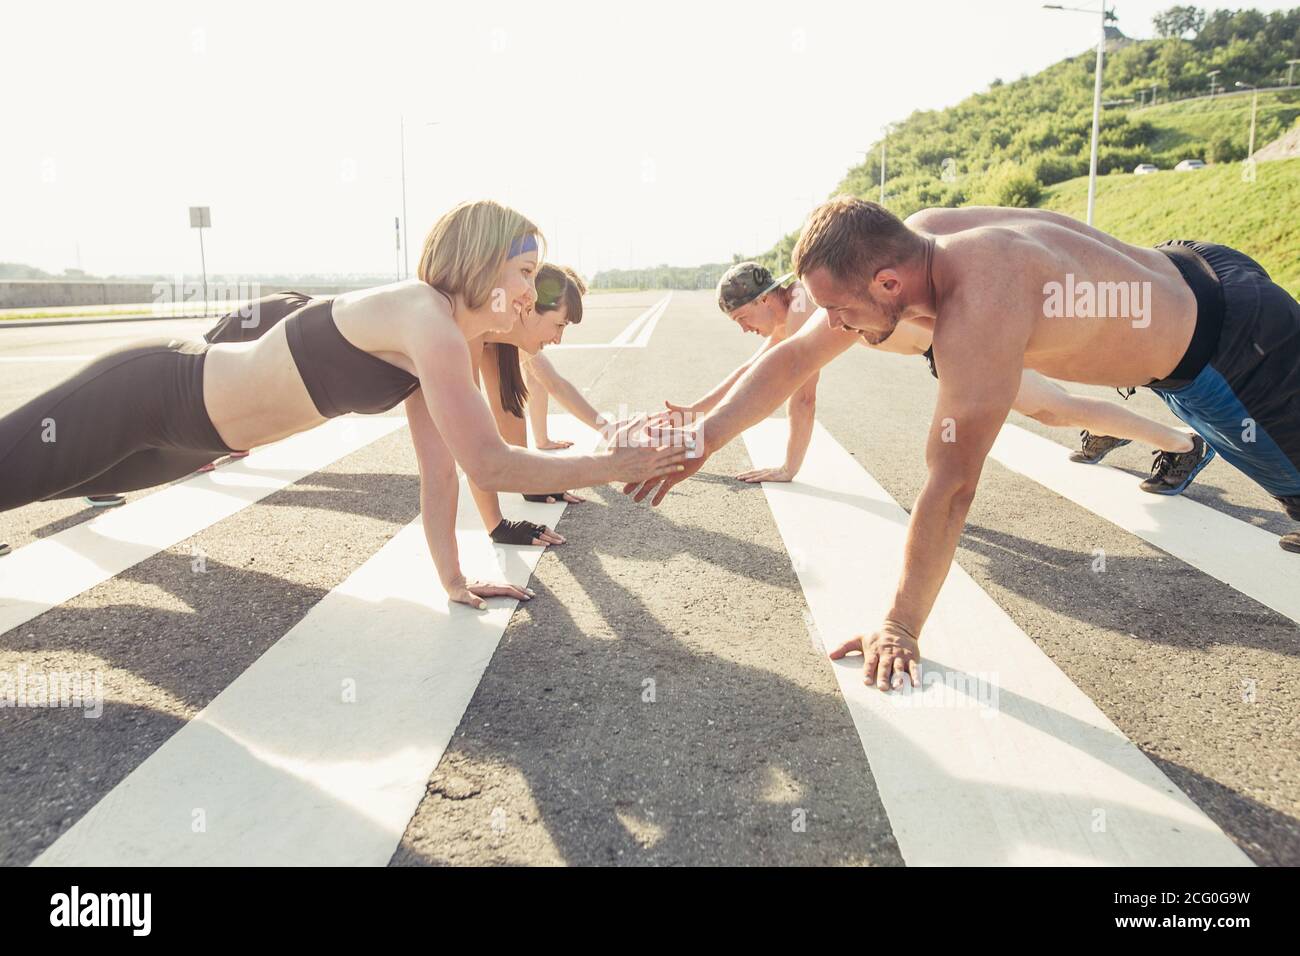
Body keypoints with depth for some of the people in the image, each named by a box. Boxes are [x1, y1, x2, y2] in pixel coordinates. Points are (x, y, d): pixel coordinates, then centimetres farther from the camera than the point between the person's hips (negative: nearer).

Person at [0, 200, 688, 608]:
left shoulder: (437, 339, -2)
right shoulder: (427, 321, -31)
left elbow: (438, 469, 0)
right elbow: (488, 465, -35)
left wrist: (451, 579, -2)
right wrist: (609, 466, -25)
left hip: (189, 426, 9)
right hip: (146, 392, -9)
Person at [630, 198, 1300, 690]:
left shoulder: (977, 307, -44)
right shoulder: (889, 252, -19)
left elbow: (950, 485, -41)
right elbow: (795, 356, -12)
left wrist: (901, 627, -34)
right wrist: (702, 440, -16)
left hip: (1233, 339, -7)